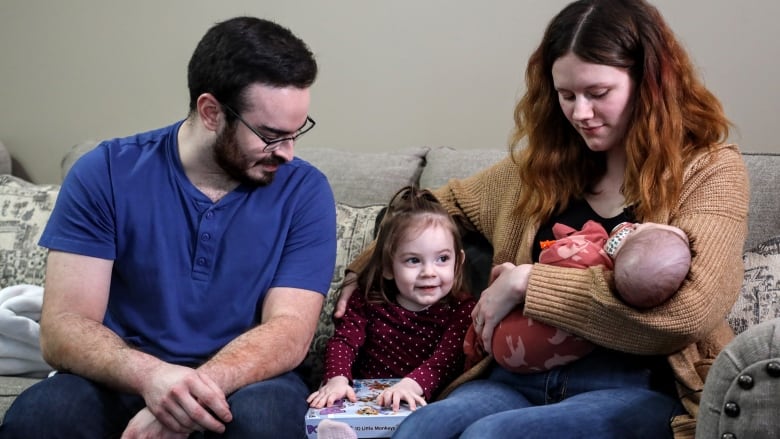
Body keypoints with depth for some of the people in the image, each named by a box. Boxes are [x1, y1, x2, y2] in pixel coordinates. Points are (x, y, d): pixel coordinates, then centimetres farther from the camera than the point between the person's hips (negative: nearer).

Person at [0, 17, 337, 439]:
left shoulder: (304, 191, -6)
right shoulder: (105, 174, -8)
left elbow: (289, 330, -14)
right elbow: (63, 327, -13)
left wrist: (201, 389, -34)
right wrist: (151, 375, -34)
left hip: (243, 383, 0)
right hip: (129, 381, 0)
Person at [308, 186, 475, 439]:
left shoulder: (461, 309, -4)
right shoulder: (369, 299, 6)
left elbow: (446, 358, -18)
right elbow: (344, 340, -2)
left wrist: (413, 384, -40)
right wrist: (337, 378, -26)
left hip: (421, 405, -2)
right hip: (364, 399, 3)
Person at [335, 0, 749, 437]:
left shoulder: (711, 171, -1)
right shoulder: (546, 165, 16)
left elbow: (687, 309, -18)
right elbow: (445, 207, 32)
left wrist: (526, 282, -13)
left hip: (636, 390, -4)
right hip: (521, 377, 5)